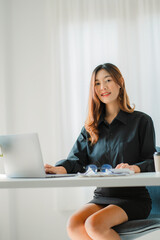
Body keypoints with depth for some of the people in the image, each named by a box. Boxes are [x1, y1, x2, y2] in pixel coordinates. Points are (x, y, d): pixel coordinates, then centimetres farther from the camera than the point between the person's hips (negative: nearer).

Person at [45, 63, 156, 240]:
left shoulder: (141, 121, 2)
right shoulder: (91, 127, 15)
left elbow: (152, 162, -4)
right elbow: (77, 159, 4)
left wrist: (134, 167, -27)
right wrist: (60, 168, -19)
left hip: (134, 198, -4)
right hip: (102, 197, 4)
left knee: (94, 224, -31)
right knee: (73, 225, -26)